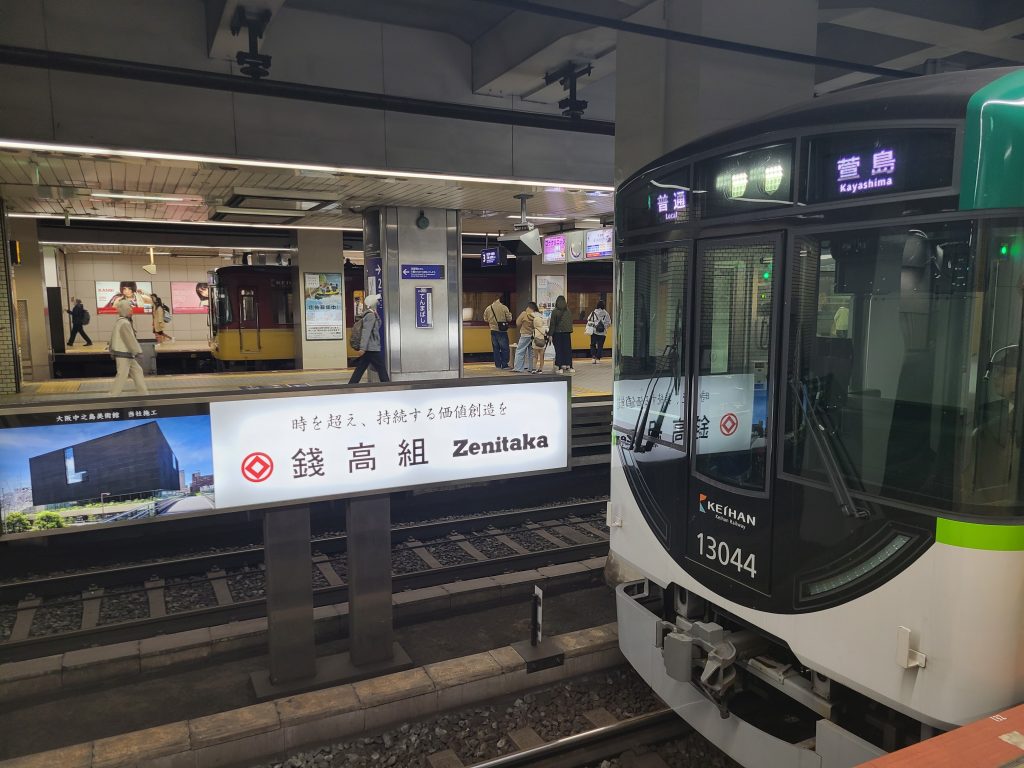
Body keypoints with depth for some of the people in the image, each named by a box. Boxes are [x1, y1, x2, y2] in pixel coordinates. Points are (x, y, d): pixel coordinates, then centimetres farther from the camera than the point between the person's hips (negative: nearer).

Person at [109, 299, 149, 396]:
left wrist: (112, 351, 21)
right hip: (123, 355, -10)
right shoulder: (124, 323, -19)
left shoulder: (118, 321, 12)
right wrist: (138, 351, -19)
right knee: (122, 376, -4)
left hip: (126, 355, 10)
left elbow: (113, 337, 17)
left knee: (137, 371, 14)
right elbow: (130, 339, -23)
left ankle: (144, 393, 18)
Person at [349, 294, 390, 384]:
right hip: (372, 348, -9)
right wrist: (363, 348, -24)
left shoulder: (367, 314, 15)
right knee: (382, 369, 1)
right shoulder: (371, 315, -12)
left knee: (360, 369, 7)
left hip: (367, 348, 9)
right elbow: (366, 332, -20)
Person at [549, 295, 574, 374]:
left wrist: (551, 334, -5)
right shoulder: (568, 311, 1)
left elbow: (552, 324, -9)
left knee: (558, 350, 2)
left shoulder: (554, 311, -10)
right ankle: (568, 366, 11)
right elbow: (571, 322, 8)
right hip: (567, 332, 3)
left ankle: (560, 367, 0)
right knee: (567, 349, 10)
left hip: (557, 332, -3)